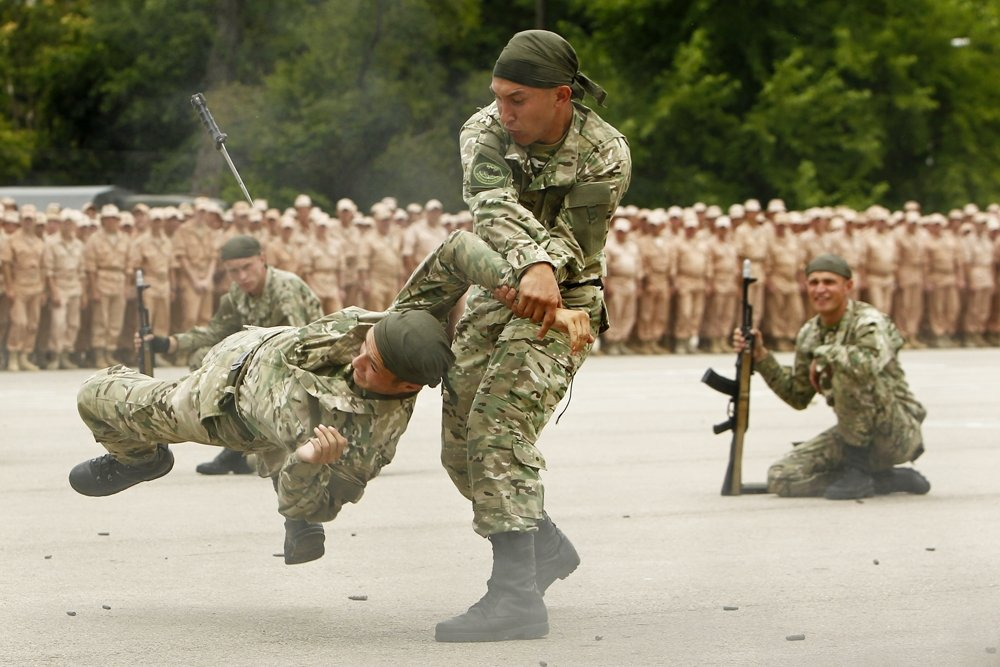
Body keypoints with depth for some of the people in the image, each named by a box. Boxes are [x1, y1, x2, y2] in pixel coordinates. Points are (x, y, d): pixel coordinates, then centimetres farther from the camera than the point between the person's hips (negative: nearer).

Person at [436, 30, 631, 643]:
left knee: (499, 430, -24)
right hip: (493, 295, 6)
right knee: (461, 445, 10)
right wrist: (534, 266, -48)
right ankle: (547, 547, 31)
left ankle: (517, 596, -30)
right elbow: (494, 206, -31)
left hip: (560, 303, -6)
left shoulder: (604, 156, -20)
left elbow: (570, 244, -20)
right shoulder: (486, 130, -12)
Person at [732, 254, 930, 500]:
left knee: (849, 372, -31)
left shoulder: (869, 322, -16)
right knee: (781, 478, -7)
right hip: (855, 433, 8)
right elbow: (798, 396, 15)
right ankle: (888, 479, -1)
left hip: (897, 433, -8)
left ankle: (858, 469, -15)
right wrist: (760, 356, 2)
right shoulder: (809, 334, 7)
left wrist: (823, 355, -23)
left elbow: (870, 363, -41)